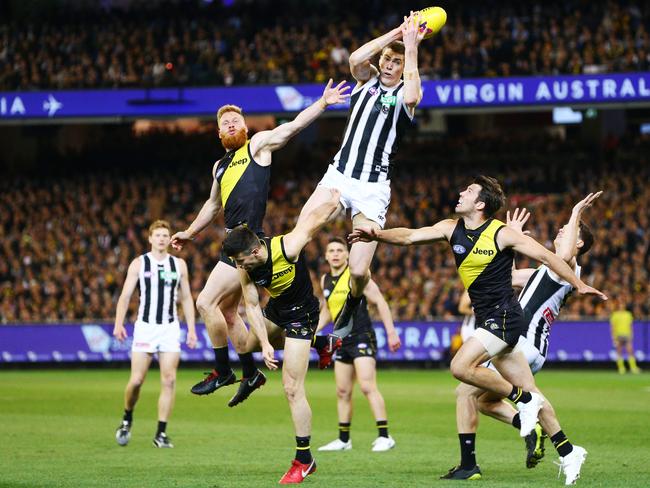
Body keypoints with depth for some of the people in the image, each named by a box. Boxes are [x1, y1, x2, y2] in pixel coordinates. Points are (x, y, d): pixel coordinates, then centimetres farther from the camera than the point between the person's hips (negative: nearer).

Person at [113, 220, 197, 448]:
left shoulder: (179, 264, 9)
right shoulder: (139, 264, 2)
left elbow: (186, 298, 13)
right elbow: (125, 296, 0)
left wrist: (191, 328, 6)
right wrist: (119, 324, -13)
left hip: (170, 328, 2)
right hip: (145, 326, -2)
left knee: (169, 380, -7)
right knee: (136, 380, -7)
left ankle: (161, 433, -1)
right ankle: (127, 419, 21)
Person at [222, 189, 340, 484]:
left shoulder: (288, 247, -33)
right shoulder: (245, 269, -16)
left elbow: (317, 218, -19)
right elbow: (252, 306, -7)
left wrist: (334, 200, -1)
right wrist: (265, 344, -16)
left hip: (301, 314, -6)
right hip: (276, 309, 6)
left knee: (292, 388, -11)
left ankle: (304, 460, -6)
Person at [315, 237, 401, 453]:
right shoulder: (325, 280, 10)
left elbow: (380, 302, -10)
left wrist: (391, 332, -14)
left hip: (362, 338, -7)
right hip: (342, 341, 7)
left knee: (367, 386, -17)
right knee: (342, 392, 9)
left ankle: (384, 437, -18)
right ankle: (343, 440, 18)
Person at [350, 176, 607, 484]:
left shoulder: (501, 234, -12)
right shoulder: (451, 229, 5)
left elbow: (546, 256, -6)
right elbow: (409, 236, 0)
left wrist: (578, 285, -3)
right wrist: (377, 235, -17)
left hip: (503, 315, -7)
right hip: (488, 320, 7)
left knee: (461, 366, -21)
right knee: (527, 391, 9)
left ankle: (523, 400, -6)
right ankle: (568, 452, 15)